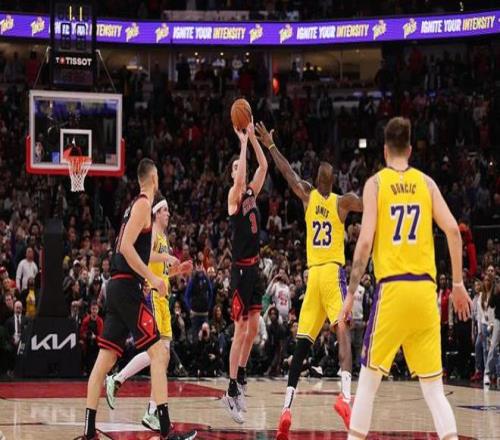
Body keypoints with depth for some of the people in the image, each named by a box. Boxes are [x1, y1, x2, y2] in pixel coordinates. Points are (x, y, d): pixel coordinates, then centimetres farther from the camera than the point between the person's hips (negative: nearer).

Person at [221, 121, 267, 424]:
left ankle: (240, 380, 22)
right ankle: (232, 391, -7)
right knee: (241, 330, -8)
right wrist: (243, 142, -22)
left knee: (253, 328, 11)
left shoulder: (253, 193, 11)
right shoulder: (234, 196, -9)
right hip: (241, 269, -8)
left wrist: (253, 137, 0)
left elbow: (264, 166, 7)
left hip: (254, 268, 8)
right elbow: (240, 176, -28)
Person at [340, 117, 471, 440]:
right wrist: (458, 284, 9)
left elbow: (365, 242, -6)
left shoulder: (375, 183, 2)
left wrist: (351, 294, -3)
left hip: (392, 287, -2)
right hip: (425, 288, 2)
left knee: (369, 379, 8)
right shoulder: (426, 182, 10)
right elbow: (453, 230, 1)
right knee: (434, 387, 5)